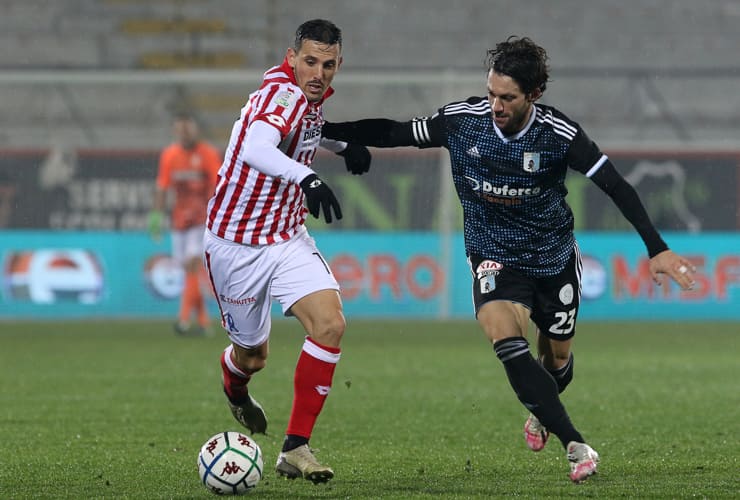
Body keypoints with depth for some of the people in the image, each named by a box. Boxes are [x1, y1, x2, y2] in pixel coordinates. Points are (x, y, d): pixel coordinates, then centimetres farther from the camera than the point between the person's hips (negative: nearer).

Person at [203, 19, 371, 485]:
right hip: (237, 247, -6)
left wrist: (342, 144, 23)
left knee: (330, 324, -18)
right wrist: (307, 177, -62)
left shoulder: (313, 95, 0)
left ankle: (297, 448, -13)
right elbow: (255, 148, -48)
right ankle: (236, 390, 52)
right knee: (253, 354, 11)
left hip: (289, 238, 6)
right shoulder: (283, 92, -26)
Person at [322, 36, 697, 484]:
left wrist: (657, 249, -26)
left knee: (557, 357, 15)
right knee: (504, 334, -28)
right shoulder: (462, 121, -16)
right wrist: (325, 131, -8)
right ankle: (575, 445, -28)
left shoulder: (558, 134, -22)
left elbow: (617, 186, -20)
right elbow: (393, 133, -3)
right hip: (495, 258, 0)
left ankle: (541, 413, 54)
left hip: (555, 258, 0)